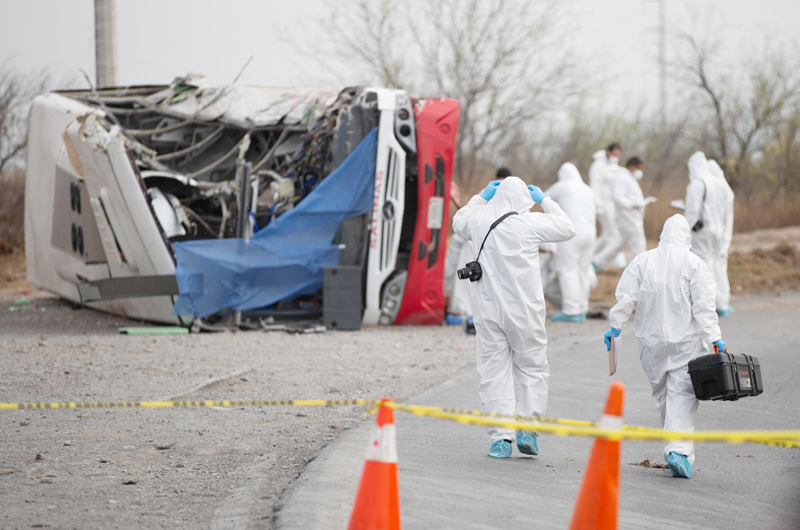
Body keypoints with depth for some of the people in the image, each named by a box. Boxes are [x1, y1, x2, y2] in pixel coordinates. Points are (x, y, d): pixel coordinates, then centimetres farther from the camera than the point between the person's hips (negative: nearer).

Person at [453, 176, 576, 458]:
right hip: (524, 308, -2)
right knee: (531, 367, 12)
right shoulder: (530, 223, -9)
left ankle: (500, 437, 1)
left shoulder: (479, 220, 0)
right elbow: (567, 228, 6)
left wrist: (481, 197, 25)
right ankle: (527, 427, 4)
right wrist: (545, 200, 13)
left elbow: (459, 223, 24)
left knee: (494, 370, 5)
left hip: (487, 308, 2)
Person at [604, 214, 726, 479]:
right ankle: (679, 449, -20)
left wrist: (615, 328, 8)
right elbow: (703, 305, -10)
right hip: (686, 341, -3)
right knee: (682, 394, -4)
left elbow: (626, 299, 0)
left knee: (662, 394, 15)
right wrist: (714, 338, -9)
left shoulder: (642, 262, 3)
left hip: (652, 341, 3)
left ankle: (675, 450, 17)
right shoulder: (694, 264, -5)